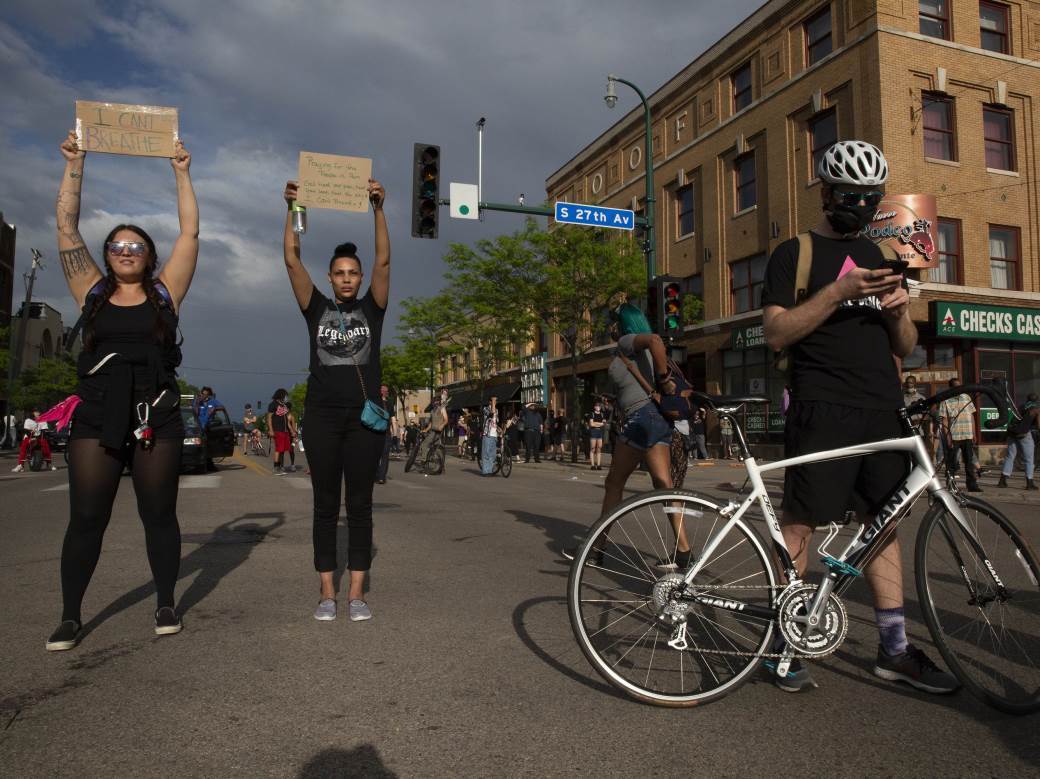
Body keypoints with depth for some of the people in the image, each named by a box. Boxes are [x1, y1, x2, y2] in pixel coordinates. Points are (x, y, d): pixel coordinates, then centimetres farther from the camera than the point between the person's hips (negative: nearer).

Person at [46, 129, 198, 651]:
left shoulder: (164, 292, 7)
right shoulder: (92, 292, 10)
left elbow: (190, 231, 4)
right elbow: (66, 227, 7)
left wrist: (181, 173, 6)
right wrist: (74, 167, 6)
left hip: (157, 419, -1)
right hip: (97, 418, 1)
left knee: (159, 514, 6)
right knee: (86, 519, 2)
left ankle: (166, 604, 18)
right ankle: (70, 616, 13)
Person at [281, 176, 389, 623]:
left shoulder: (372, 309, 9)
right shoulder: (316, 308, 10)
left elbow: (383, 260, -3)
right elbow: (292, 260, 2)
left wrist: (378, 209, -11)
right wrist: (292, 209, -6)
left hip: (364, 418, 0)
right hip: (322, 416, 1)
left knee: (360, 506, 3)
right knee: (326, 506, 5)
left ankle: (357, 593, 8)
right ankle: (326, 592, 11)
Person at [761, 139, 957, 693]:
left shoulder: (879, 258, 21)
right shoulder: (794, 253, 4)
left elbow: (904, 348, 20)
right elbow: (776, 333, -8)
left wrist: (898, 312, -1)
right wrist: (838, 291, -17)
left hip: (882, 409, 6)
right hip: (822, 407, -6)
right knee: (801, 523, -6)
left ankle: (894, 648, 20)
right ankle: (783, 644, 6)